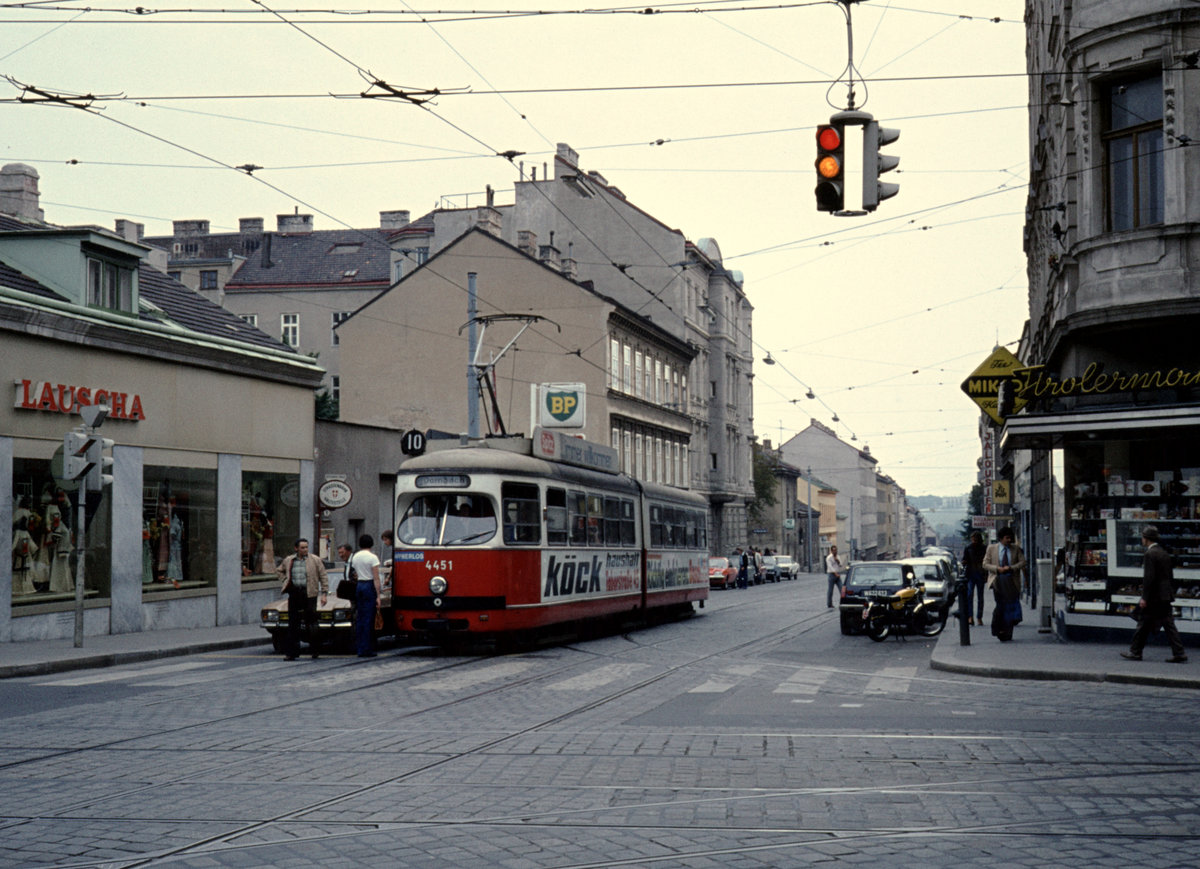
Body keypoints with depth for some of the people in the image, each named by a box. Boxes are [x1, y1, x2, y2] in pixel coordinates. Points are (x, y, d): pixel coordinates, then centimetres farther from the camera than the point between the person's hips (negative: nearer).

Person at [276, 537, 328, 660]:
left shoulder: (315, 560, 1)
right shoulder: (288, 560, 9)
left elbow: (323, 577, 3)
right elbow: (279, 571, 27)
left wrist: (324, 593, -4)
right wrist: (286, 581, 10)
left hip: (309, 594, -3)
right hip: (294, 594, 3)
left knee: (311, 622, -4)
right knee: (293, 624, 4)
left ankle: (314, 651, 7)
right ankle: (292, 653, 8)